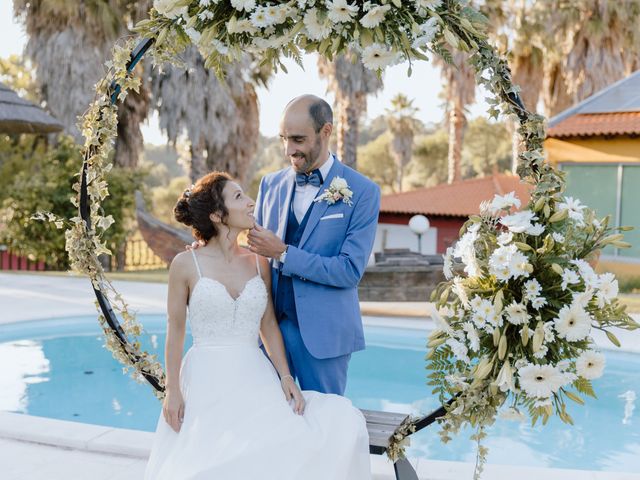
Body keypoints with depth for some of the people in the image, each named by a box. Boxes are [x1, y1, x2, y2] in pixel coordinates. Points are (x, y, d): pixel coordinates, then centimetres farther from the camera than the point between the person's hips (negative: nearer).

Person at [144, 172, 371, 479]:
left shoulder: (259, 262, 7)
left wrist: (286, 376, -2)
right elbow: (175, 331, 1)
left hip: (256, 377, 3)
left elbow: (268, 325, 9)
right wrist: (172, 391, -3)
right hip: (207, 381, -3)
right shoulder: (186, 264, -4)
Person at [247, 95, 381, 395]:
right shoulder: (270, 184, 7)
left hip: (322, 332, -3)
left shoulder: (363, 192, -8)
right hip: (269, 324, 4)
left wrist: (283, 253, -19)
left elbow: (350, 270, -14)